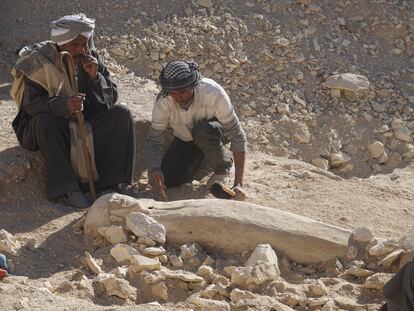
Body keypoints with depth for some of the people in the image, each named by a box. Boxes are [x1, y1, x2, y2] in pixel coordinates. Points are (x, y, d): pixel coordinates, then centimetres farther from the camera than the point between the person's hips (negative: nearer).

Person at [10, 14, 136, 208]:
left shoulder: (91, 58, -5)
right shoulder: (39, 60, -18)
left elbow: (111, 98, -5)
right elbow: (30, 104, -24)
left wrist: (95, 76, -24)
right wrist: (64, 105, -41)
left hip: (86, 123, 4)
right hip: (52, 127, -4)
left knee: (122, 114, -16)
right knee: (44, 121, -36)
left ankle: (119, 180, -15)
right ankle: (69, 188, -33)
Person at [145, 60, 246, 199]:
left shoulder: (213, 93, -36)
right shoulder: (163, 103, -28)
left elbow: (237, 136, -34)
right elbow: (153, 141, -22)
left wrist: (238, 185, -40)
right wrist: (155, 169, -47)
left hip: (217, 131, -3)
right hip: (185, 139, 3)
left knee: (203, 131, -38)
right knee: (168, 180, -15)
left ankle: (224, 166, -7)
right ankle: (202, 157, 14)